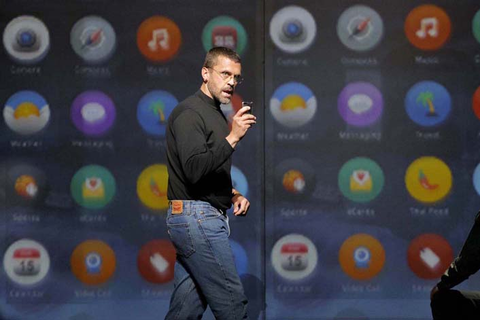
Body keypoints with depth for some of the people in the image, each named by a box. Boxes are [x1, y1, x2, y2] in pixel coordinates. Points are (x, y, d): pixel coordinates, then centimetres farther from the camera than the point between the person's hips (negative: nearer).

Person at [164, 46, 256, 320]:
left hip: (201, 218, 10)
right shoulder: (189, 113, -10)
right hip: (197, 218, -10)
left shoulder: (215, 114, 21)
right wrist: (233, 138, -24)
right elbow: (194, 169, -23)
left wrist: (233, 195, 13)